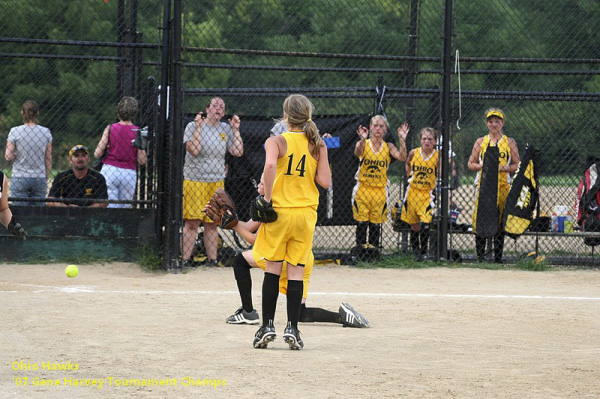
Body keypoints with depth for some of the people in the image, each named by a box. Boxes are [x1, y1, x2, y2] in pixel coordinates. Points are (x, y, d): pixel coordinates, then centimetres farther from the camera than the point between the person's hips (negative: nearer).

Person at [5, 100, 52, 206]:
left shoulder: (15, 131, -6)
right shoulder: (46, 132, 0)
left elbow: (8, 156, -8)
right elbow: (49, 159, 4)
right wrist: (46, 178, 13)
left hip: (19, 178, -2)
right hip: (40, 178, 2)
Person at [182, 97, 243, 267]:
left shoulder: (226, 129, 9)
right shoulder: (193, 126, -2)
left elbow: (238, 152, 2)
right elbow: (194, 150, -16)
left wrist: (235, 130, -3)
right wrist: (199, 127, -18)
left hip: (217, 182, 4)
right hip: (194, 181, -4)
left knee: (212, 224, 5)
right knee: (192, 222, -7)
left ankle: (212, 259, 10)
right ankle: (186, 259, -3)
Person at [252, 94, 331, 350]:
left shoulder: (277, 141, -6)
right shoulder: (318, 145, 2)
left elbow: (270, 165, -27)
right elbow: (325, 182, -3)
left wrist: (267, 197, -18)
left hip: (279, 211, -2)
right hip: (306, 213, 2)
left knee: (272, 270, 7)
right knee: (296, 272, 5)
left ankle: (267, 326, 6)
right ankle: (292, 328, 0)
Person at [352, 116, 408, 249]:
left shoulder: (388, 146, 5)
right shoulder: (364, 144, -1)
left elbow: (402, 157, -10)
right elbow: (357, 153, -23)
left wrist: (402, 139, -23)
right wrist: (363, 139, -42)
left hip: (380, 192, 2)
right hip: (363, 189, -2)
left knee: (375, 225, 5)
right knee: (362, 223, -2)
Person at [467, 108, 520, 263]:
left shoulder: (510, 142, 10)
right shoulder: (480, 142, 12)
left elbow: (517, 165, 7)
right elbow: (471, 164, 11)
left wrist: (502, 167, -10)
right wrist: (483, 166, -8)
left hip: (503, 186, 0)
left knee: (500, 221, -1)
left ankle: (498, 256, 4)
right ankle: (480, 255, 1)